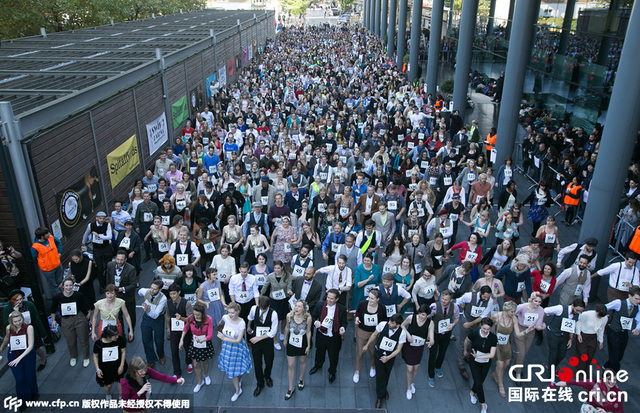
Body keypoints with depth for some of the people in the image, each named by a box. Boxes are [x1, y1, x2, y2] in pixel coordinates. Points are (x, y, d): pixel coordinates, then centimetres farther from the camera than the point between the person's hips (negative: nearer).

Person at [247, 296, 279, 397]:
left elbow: (273, 332, -16)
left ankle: (267, 376, 49)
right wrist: (248, 327, 29)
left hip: (267, 340, -1)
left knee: (269, 362, 15)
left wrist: (259, 338, -19)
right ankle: (259, 383, 35)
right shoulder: (254, 309, -15)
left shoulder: (273, 314, -23)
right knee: (257, 363, 11)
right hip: (255, 340, 2)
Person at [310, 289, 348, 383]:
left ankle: (332, 372, 46)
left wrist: (342, 328, -25)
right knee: (319, 352, 26)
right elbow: (314, 317, 1)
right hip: (321, 335, 2)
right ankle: (318, 366, 58)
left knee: (333, 356, 17)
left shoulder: (342, 309, -15)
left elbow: (344, 322, -3)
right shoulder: (320, 305, -12)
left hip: (334, 337, -2)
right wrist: (316, 322, -21)